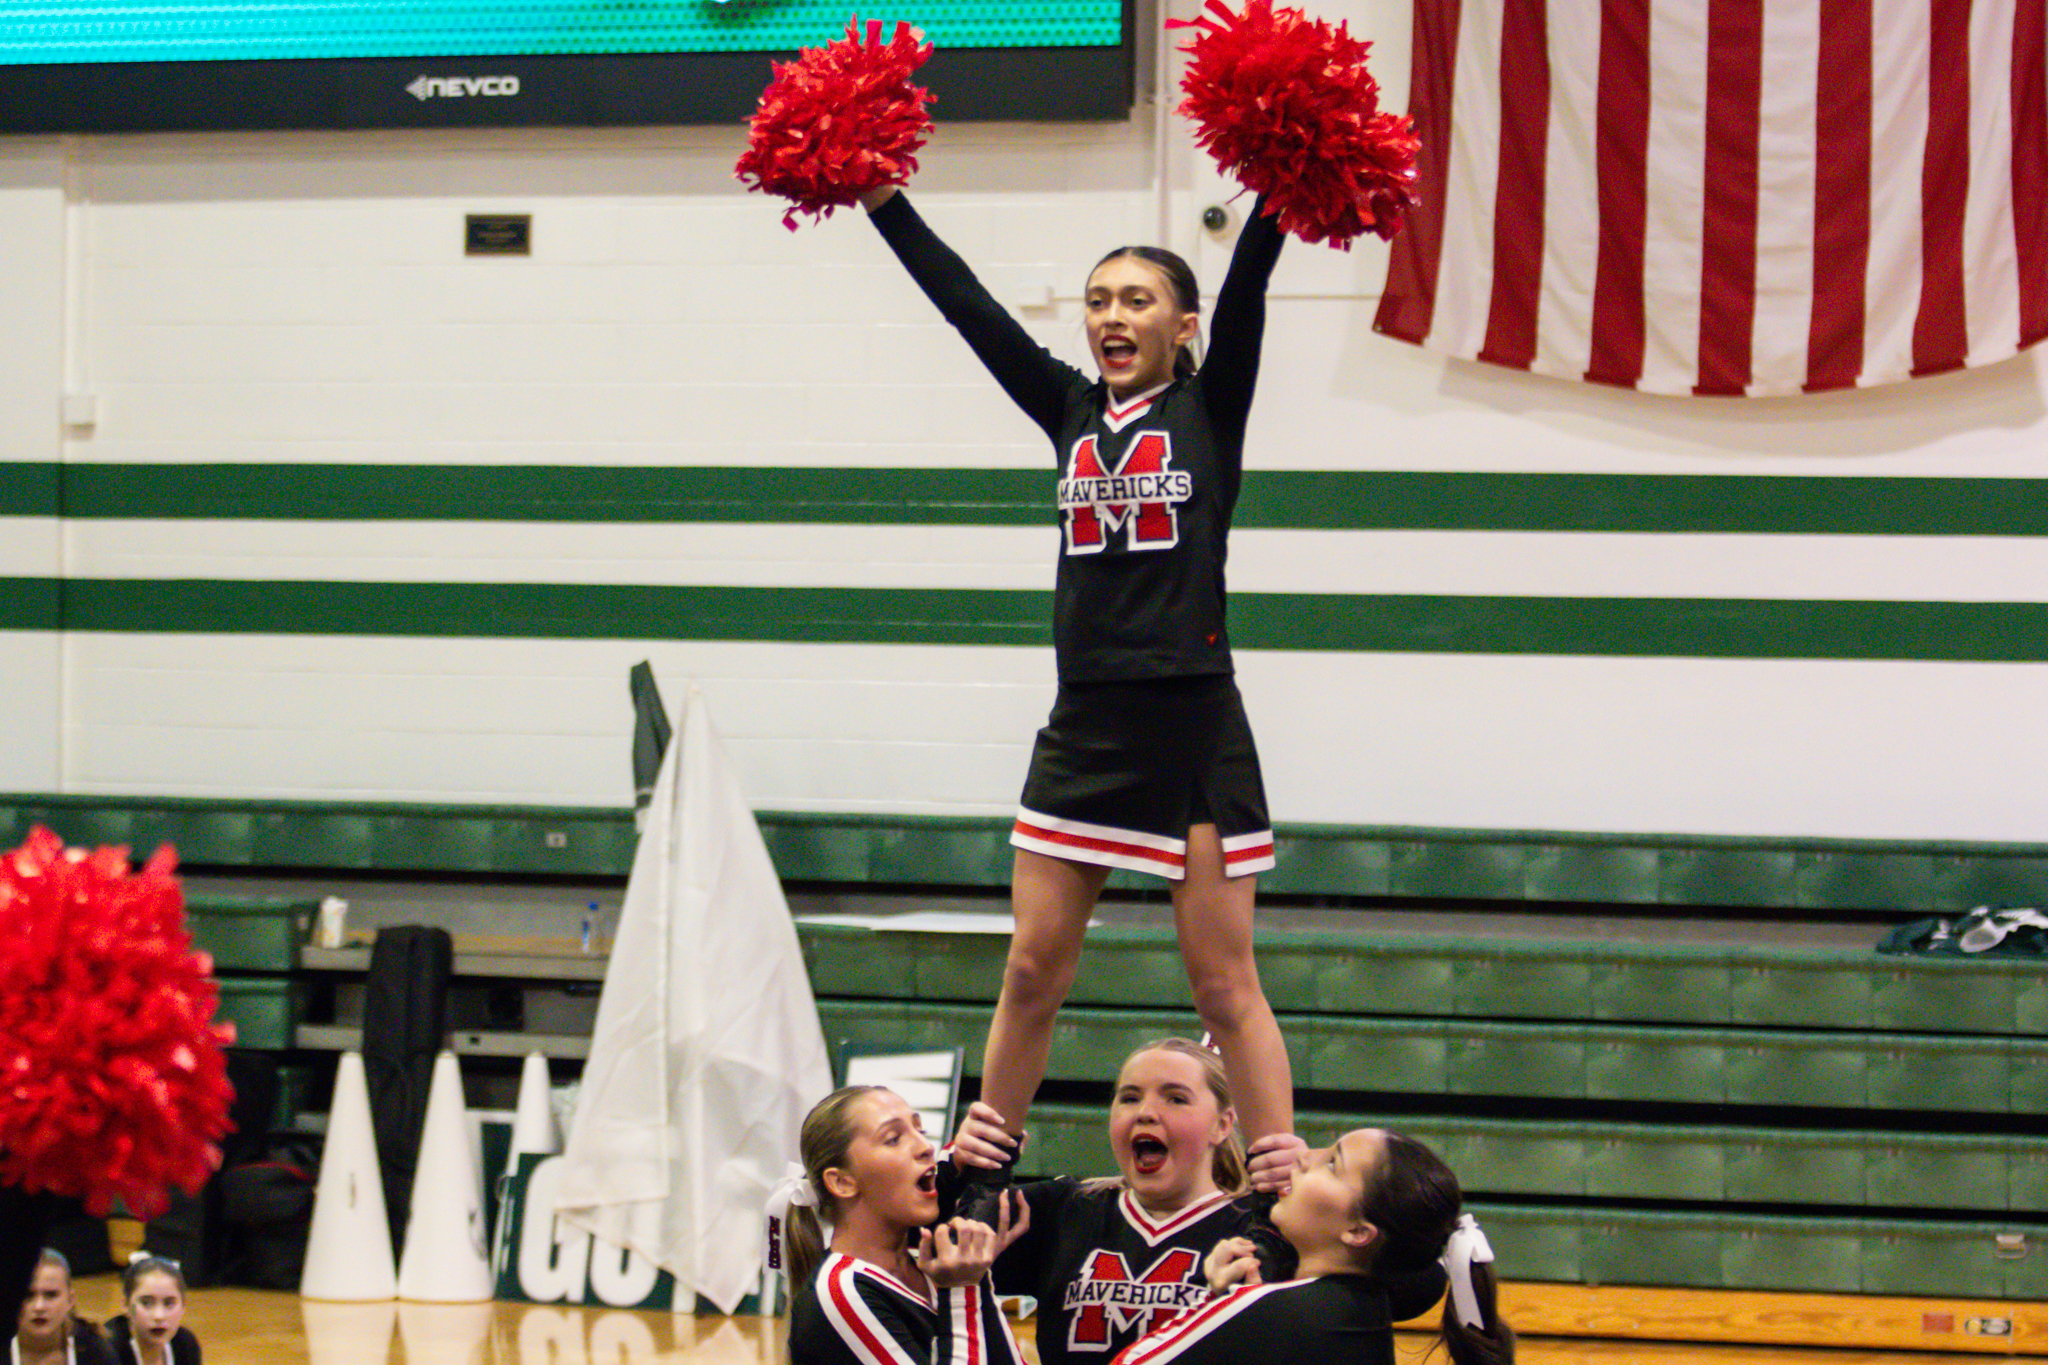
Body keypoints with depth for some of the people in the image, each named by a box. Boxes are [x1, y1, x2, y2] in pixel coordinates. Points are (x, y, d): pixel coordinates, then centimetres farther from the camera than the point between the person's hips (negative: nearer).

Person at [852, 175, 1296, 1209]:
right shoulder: (1071, 412, 12)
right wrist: (878, 198, 5)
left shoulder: (1211, 408, 2)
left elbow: (1247, 284, -12)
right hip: (1085, 726, 4)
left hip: (1194, 725, -4)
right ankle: (976, 1180, 15)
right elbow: (966, 305, 10)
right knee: (1031, 976, 7)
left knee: (1224, 985, -4)